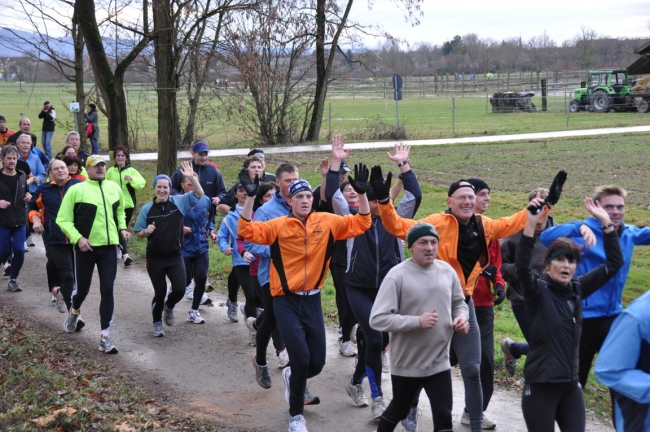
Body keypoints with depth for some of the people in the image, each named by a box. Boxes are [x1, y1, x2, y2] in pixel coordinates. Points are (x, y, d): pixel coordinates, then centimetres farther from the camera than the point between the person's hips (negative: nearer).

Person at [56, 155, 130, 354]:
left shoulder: (114, 188, 8)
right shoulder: (76, 190, -7)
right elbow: (63, 220, -6)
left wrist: (122, 228, 8)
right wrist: (77, 238, -18)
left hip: (109, 247, 3)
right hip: (85, 247, -3)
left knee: (107, 290, -4)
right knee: (83, 288, 8)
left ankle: (105, 337, 0)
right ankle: (74, 311, 45)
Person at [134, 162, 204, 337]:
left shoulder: (179, 202, -4)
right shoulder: (147, 209, -6)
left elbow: (199, 194, -12)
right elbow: (138, 233, 1)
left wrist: (191, 177, -26)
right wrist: (146, 232, -21)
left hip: (175, 256, 1)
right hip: (155, 258, -1)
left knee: (179, 289, -8)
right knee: (160, 292, 4)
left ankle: (169, 307, 28)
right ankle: (157, 323, 28)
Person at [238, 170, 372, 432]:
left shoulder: (326, 222, 0)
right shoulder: (278, 226, -8)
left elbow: (361, 224, 2)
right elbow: (247, 231, -18)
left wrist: (362, 193, -11)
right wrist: (250, 198, -27)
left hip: (312, 300, 3)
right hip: (286, 302, -3)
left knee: (317, 363, 5)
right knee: (301, 359, -11)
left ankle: (291, 377, 43)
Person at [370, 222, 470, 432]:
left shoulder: (446, 270, -3)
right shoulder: (397, 275, -19)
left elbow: (459, 302, 14)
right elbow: (377, 319, -21)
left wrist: (462, 317, -9)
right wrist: (417, 322, -28)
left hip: (439, 362, 3)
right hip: (406, 364, -3)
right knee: (398, 411, 18)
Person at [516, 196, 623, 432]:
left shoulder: (577, 289, 5)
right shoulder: (538, 291, -9)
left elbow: (614, 263, 6)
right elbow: (521, 266, -29)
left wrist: (605, 222, -2)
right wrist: (531, 224, -38)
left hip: (571, 386, 5)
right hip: (540, 386, -5)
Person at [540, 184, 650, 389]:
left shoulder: (629, 234, 3)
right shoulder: (586, 231, -16)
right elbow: (546, 237, -32)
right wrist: (580, 227, -48)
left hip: (614, 317, 6)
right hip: (584, 318, -6)